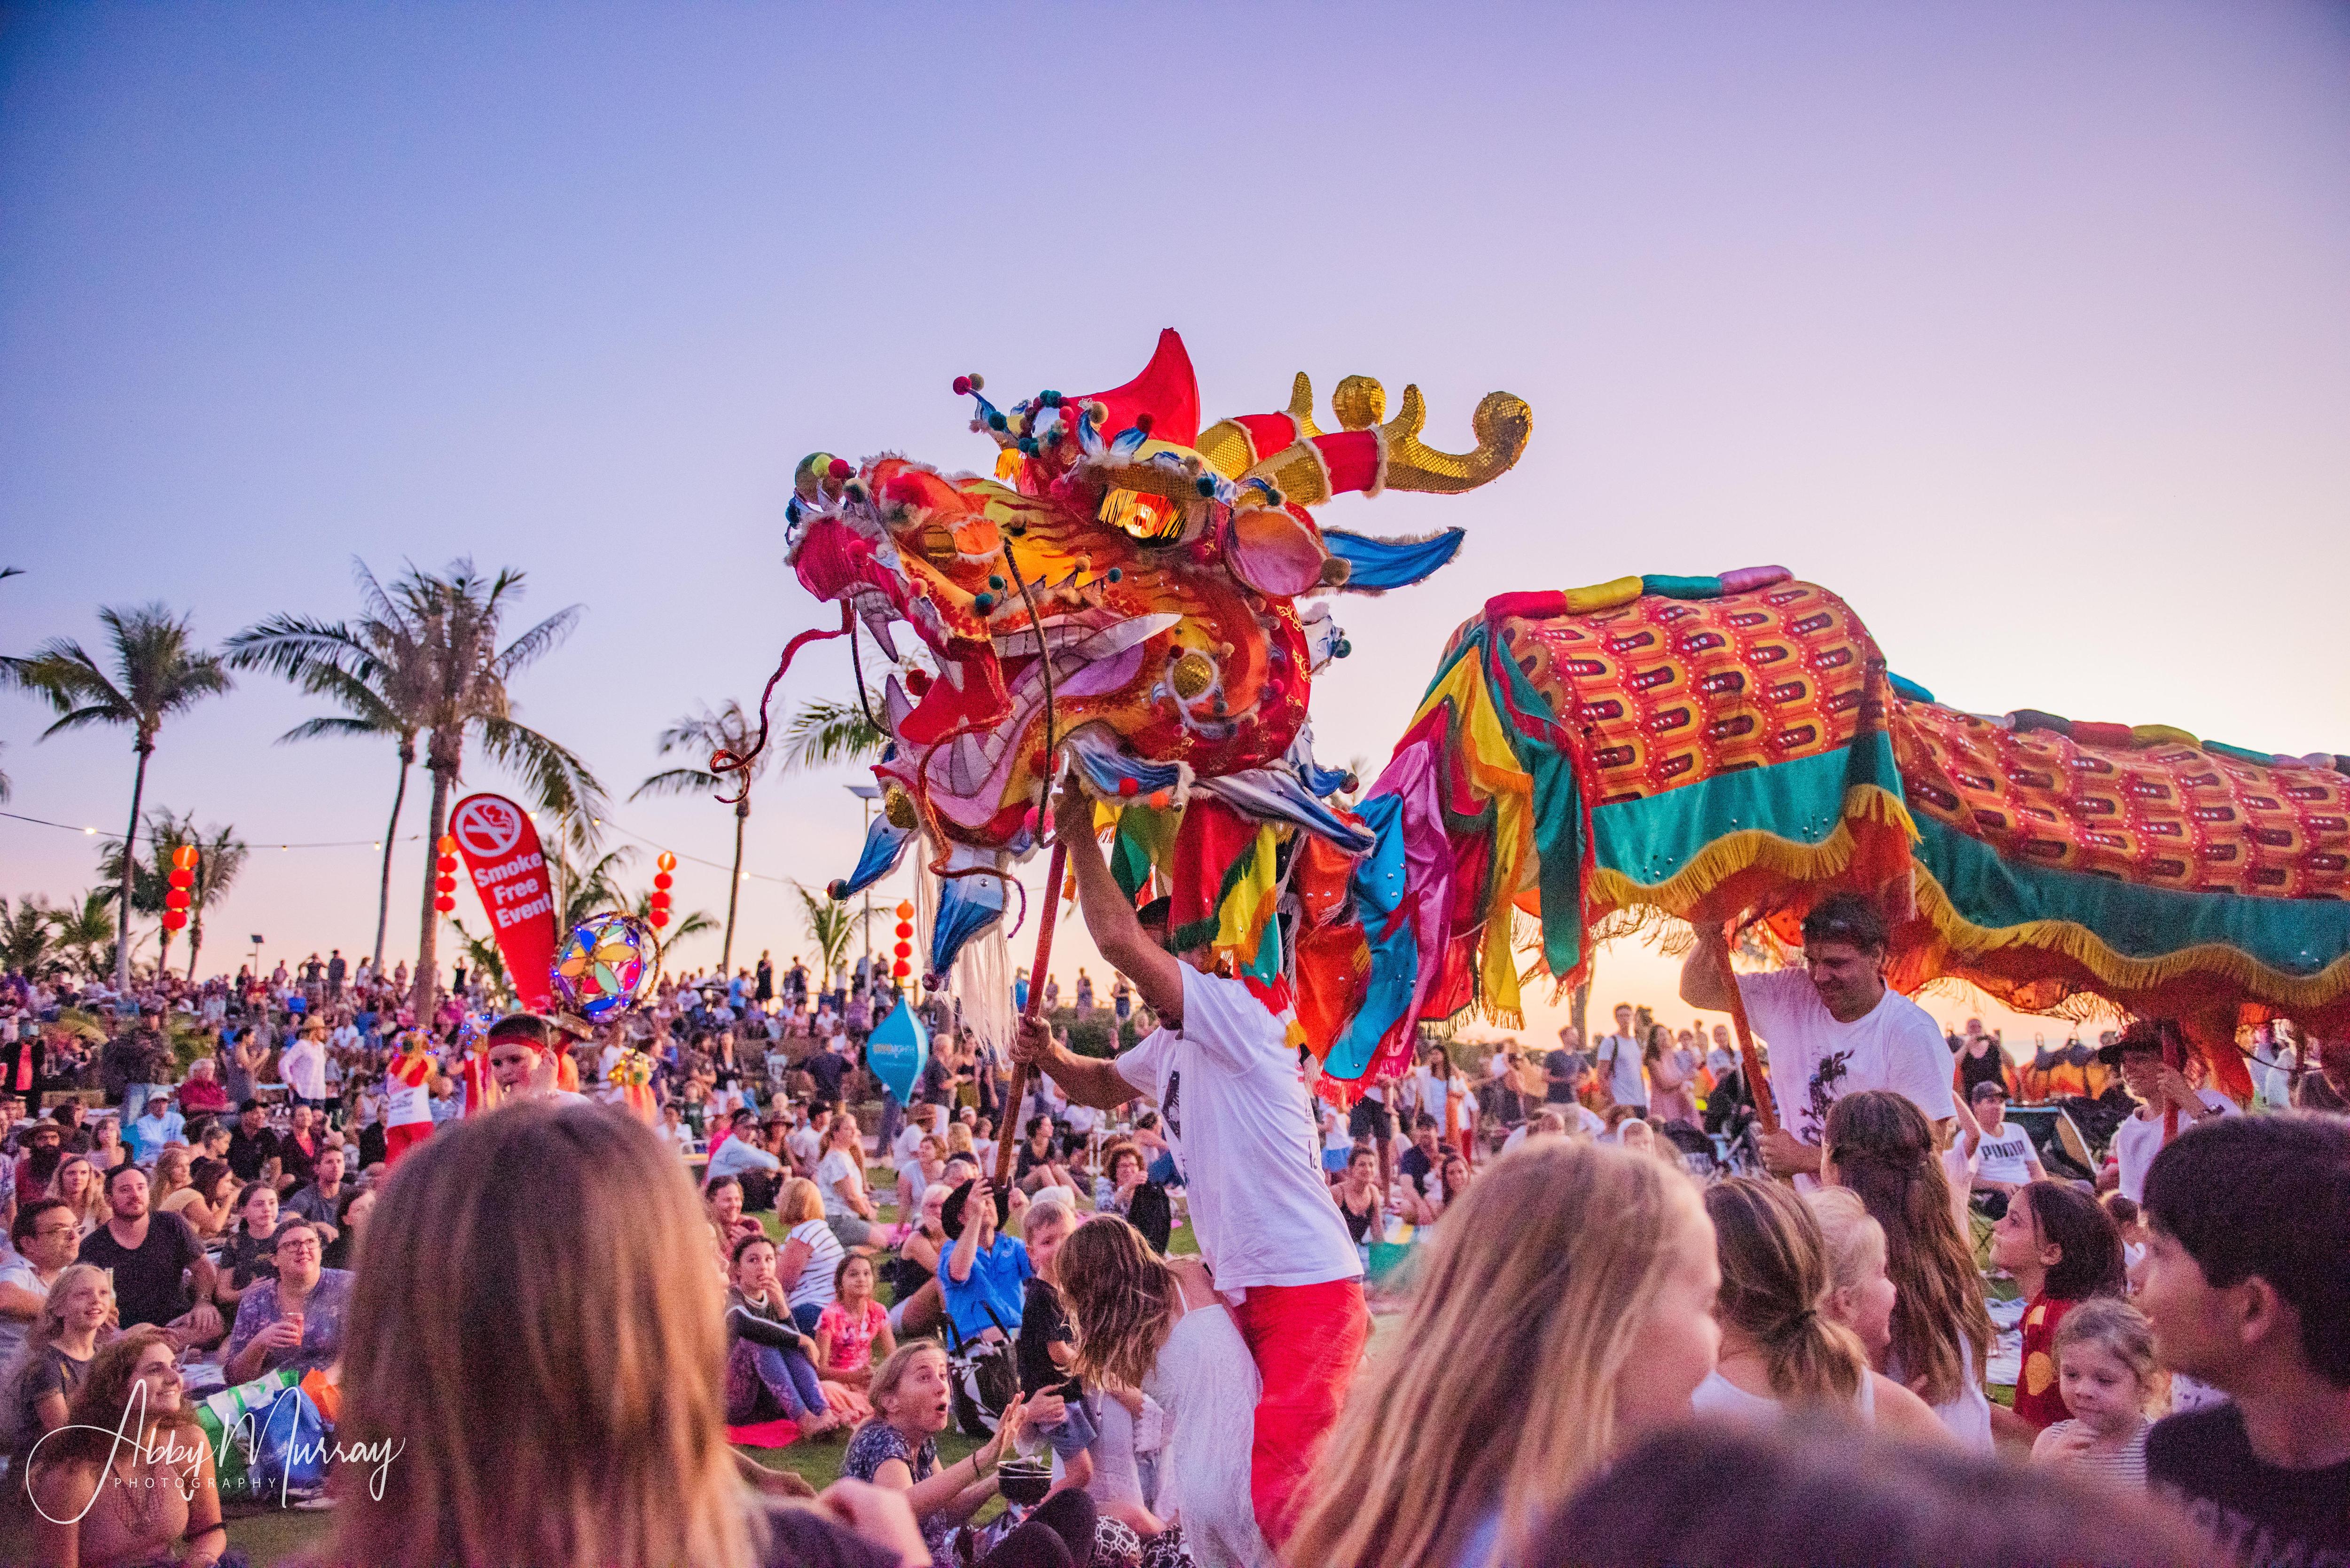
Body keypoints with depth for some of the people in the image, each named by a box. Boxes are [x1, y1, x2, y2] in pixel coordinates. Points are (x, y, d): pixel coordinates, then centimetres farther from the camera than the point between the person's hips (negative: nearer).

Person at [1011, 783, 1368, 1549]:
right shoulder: (1171, 1043, 15)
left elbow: (1120, 941, -25)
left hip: (1310, 1286, -10)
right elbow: (1104, 1086, 32)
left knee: (1285, 1485, -17)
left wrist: (1080, 835, -13)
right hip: (1248, 1288, 10)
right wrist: (1050, 1055, 10)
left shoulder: (1238, 1012, -15)